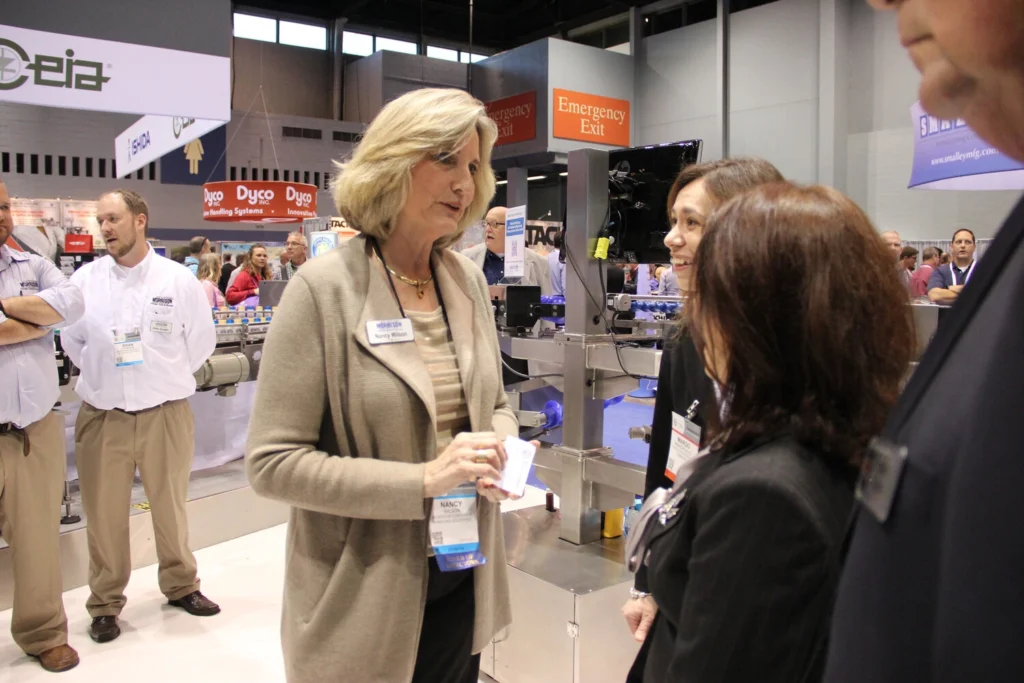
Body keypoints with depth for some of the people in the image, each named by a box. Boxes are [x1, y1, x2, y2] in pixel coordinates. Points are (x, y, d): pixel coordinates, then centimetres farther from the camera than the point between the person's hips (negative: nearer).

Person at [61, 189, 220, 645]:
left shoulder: (179, 280, -3)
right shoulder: (85, 279, 1)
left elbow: (202, 341, 5)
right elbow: (71, 338, 13)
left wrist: (167, 379, 6)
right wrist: (99, 376, 9)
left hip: (165, 414, 0)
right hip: (102, 416, 1)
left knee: (170, 508, 13)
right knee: (104, 514, 6)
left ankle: (181, 584, 33)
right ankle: (105, 603, 23)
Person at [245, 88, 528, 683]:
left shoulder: (469, 280, 2)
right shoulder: (324, 289, -14)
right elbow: (273, 462, -16)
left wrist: (500, 448, -10)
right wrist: (423, 480, -23)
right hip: (366, 598, -5)